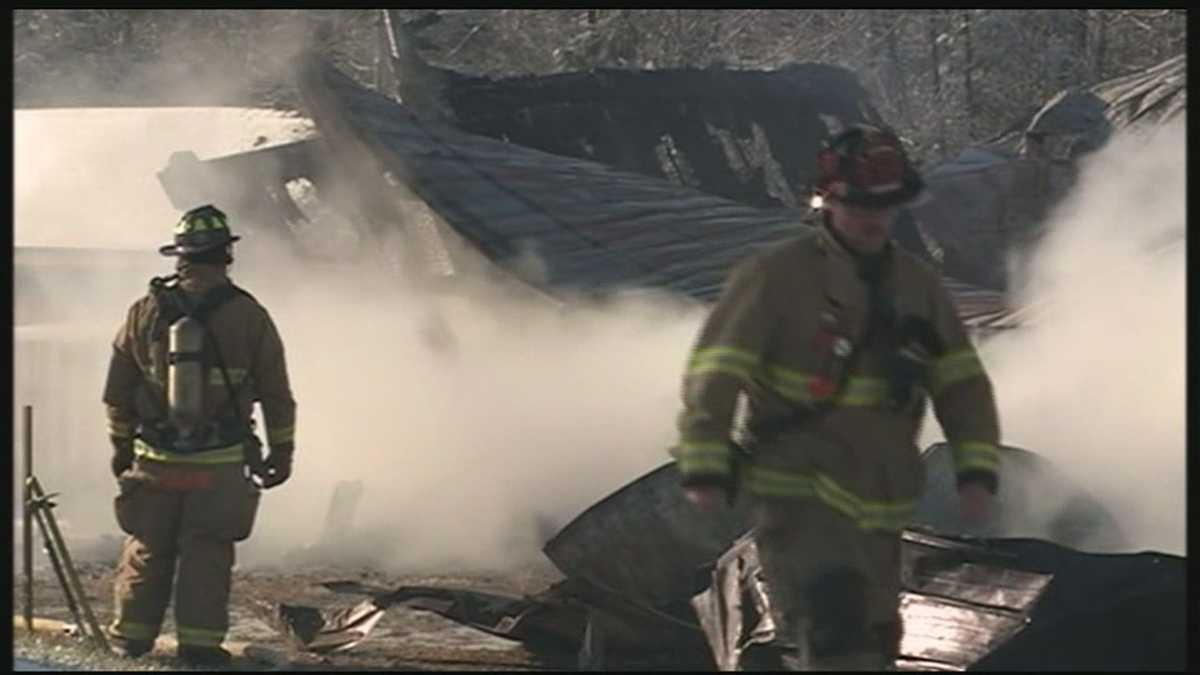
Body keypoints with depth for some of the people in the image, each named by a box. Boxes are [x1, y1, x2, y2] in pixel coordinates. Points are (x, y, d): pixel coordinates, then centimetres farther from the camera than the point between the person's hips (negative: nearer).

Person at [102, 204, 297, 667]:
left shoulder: (145, 313, -1)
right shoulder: (248, 316, -6)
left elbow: (117, 392, 7)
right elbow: (276, 394, -1)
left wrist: (121, 446, 20)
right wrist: (281, 452, 9)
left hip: (155, 459, 2)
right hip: (221, 463, -2)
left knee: (148, 548, 13)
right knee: (207, 553, 5)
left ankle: (132, 634, 19)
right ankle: (199, 640, 2)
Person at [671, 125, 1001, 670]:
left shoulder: (918, 285, 9)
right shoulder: (775, 275, -8)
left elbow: (961, 383, 12)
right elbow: (714, 374, -10)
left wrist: (976, 469, -1)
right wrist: (704, 469, -19)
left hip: (877, 505, 6)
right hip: (797, 495, -6)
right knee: (834, 621, -24)